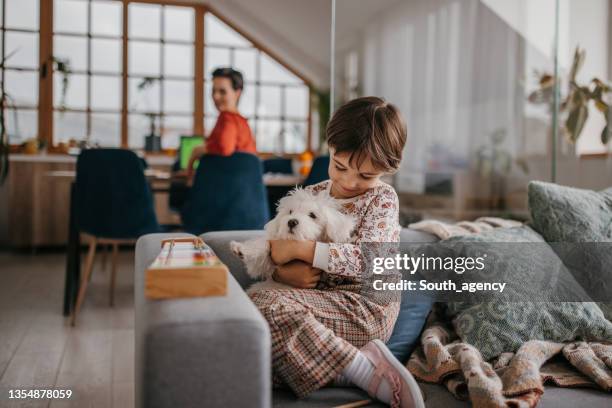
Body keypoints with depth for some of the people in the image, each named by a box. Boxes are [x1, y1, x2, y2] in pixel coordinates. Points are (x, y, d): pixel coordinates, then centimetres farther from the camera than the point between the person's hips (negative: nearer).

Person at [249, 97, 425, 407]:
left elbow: (368, 259, -17)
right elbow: (275, 253, 12)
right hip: (320, 298, 7)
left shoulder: (383, 198, -2)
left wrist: (300, 248, -19)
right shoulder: (311, 196, 14)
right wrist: (283, 272, -12)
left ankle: (366, 369, -25)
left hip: (364, 307, -7)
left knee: (266, 305, -29)